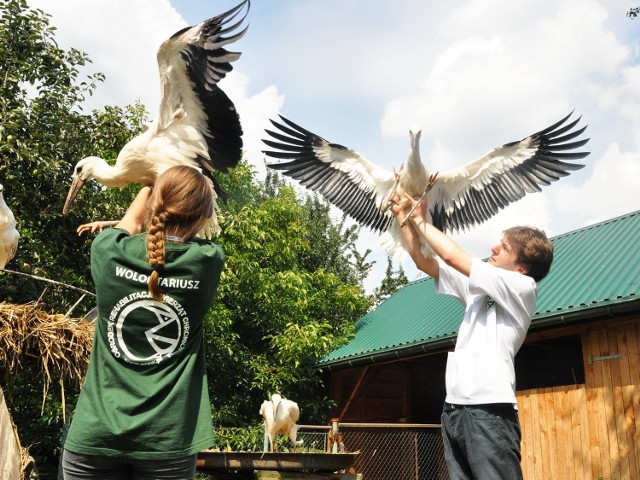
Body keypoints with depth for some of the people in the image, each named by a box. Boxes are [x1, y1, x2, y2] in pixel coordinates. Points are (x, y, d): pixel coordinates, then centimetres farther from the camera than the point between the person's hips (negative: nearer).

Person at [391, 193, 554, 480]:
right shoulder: (478, 288, 19)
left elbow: (451, 256, -9)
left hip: (489, 410, -7)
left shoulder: (523, 287, -3)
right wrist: (403, 217, 13)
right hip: (454, 409, 7)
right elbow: (423, 262, 20)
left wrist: (421, 221, 5)